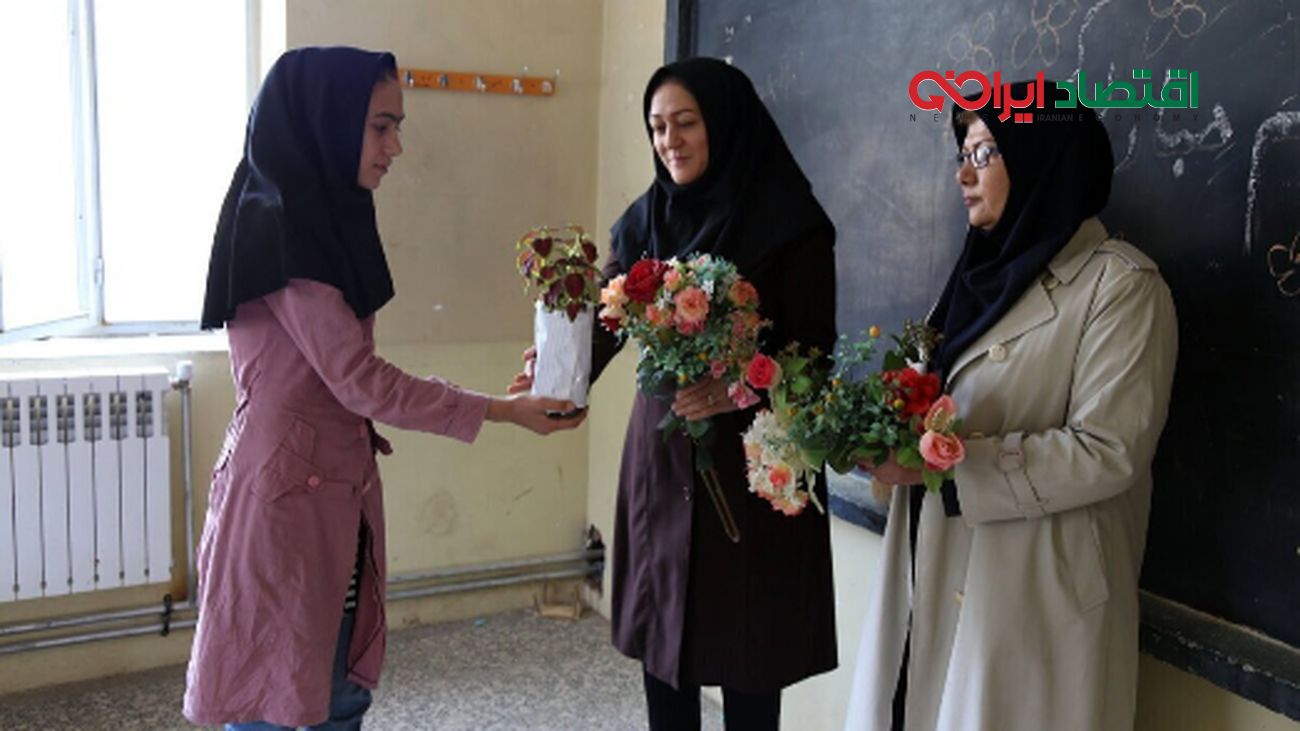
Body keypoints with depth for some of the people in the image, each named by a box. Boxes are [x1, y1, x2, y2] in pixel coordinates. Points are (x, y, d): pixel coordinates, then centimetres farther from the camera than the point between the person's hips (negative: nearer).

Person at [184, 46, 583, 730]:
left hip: (336, 490, 9)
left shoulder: (323, 221, 11)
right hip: (283, 492, -9)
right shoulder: (276, 227, -17)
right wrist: (502, 411, -15)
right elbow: (360, 381, -20)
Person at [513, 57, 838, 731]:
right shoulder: (644, 220, 7)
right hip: (660, 453, 4)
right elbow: (603, 318, -4)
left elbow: (813, 354, -10)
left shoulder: (789, 224, -7)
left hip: (753, 464, -4)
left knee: (746, 656, 3)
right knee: (660, 638, 11)